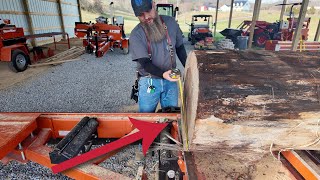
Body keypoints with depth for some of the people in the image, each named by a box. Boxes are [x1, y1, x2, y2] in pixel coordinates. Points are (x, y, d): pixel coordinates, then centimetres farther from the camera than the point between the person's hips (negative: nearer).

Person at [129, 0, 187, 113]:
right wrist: (163, 74, -33)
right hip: (148, 81, -2)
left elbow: (180, 48, 9)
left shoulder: (170, 22, -2)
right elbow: (145, 62, -16)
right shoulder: (136, 35, -13)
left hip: (171, 79, 3)